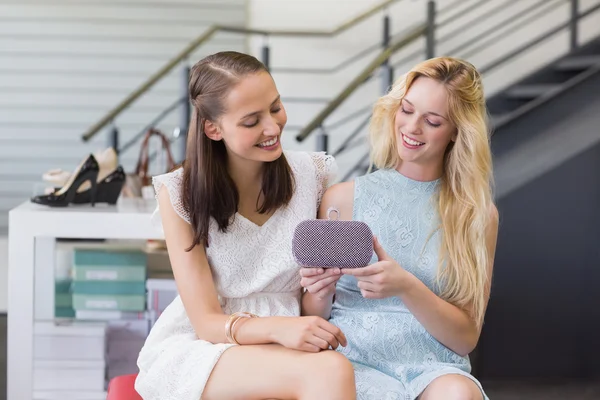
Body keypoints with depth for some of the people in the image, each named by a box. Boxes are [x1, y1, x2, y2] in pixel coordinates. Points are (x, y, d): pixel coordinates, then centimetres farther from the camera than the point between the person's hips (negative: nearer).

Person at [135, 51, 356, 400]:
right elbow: (207, 321, -10)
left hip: (282, 351, 3)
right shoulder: (181, 194, -7)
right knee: (331, 371, -31)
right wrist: (277, 328, -29)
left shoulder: (314, 175, 0)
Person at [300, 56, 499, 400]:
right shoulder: (344, 199, 4)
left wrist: (406, 287, -14)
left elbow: (466, 338, 3)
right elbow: (312, 320, 11)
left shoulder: (478, 214, 6)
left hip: (436, 369, 1)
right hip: (356, 361, 0)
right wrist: (320, 295, -13)